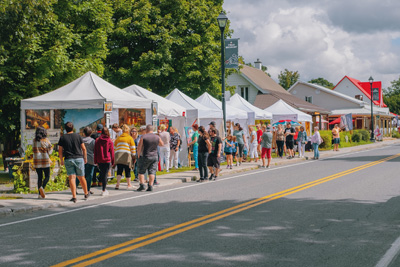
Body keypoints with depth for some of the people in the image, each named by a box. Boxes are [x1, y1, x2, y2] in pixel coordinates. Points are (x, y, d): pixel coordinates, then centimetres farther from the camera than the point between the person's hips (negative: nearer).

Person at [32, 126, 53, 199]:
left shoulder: (34, 141, 4)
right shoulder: (46, 140, -6)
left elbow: (33, 150, 8)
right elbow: (50, 149, -3)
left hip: (36, 160, 4)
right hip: (45, 160, -4)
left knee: (39, 177, 8)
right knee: (47, 176, 5)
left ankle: (40, 194, 3)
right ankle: (42, 187, -22)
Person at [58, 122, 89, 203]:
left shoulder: (62, 138, 1)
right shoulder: (78, 136, 3)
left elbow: (60, 151, 2)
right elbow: (83, 148, 4)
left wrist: (61, 160, 14)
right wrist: (85, 158, 15)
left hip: (68, 160, -1)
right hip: (79, 158, 1)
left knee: (72, 178, -4)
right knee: (81, 177, 13)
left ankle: (74, 196, -12)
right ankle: (86, 194, 26)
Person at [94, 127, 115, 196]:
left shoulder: (97, 140, 2)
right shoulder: (110, 141, -4)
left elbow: (95, 151, 5)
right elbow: (112, 152, -2)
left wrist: (95, 161, 10)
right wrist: (113, 162, 5)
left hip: (99, 160, 3)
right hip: (107, 160, -2)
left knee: (102, 173, 18)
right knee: (105, 174, 0)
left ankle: (103, 188, 18)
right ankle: (103, 191, 0)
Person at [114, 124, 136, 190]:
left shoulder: (118, 138, 15)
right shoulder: (130, 138, 3)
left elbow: (114, 148, 18)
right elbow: (133, 148, 0)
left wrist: (115, 156, 24)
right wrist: (134, 157, 6)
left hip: (118, 156, 3)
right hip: (127, 156, -3)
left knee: (119, 171, 2)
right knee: (127, 171, 6)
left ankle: (117, 184, -13)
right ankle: (129, 185, 16)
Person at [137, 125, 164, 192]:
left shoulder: (143, 137, -11)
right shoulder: (157, 137, -1)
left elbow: (139, 148, -7)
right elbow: (162, 144, 17)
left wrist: (138, 155, 8)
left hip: (145, 157, -3)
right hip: (155, 156, 3)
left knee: (141, 171, 10)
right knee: (152, 171, 5)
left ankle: (142, 185, 1)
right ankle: (150, 186, 0)